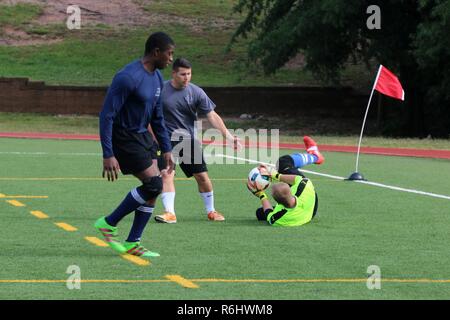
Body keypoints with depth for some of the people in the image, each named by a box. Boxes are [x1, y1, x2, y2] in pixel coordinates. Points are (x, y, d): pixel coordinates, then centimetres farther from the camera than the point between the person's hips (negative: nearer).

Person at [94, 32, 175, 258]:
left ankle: (132, 243, 8)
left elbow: (157, 117, 18)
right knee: (153, 184, -14)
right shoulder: (128, 77, -23)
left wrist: (166, 150, 15)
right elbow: (107, 115, -23)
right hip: (124, 139, -9)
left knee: (154, 188, 2)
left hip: (142, 136, 9)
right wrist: (108, 155, -26)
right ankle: (108, 224, 0)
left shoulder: (156, 77, 7)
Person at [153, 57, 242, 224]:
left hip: (190, 140, 2)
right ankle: (169, 213, -22)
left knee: (202, 177, 4)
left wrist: (228, 135, -13)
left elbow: (212, 116, -4)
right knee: (167, 174, -20)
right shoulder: (161, 90, -5)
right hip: (167, 140, -2)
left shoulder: (196, 92, -3)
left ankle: (210, 211, 22)